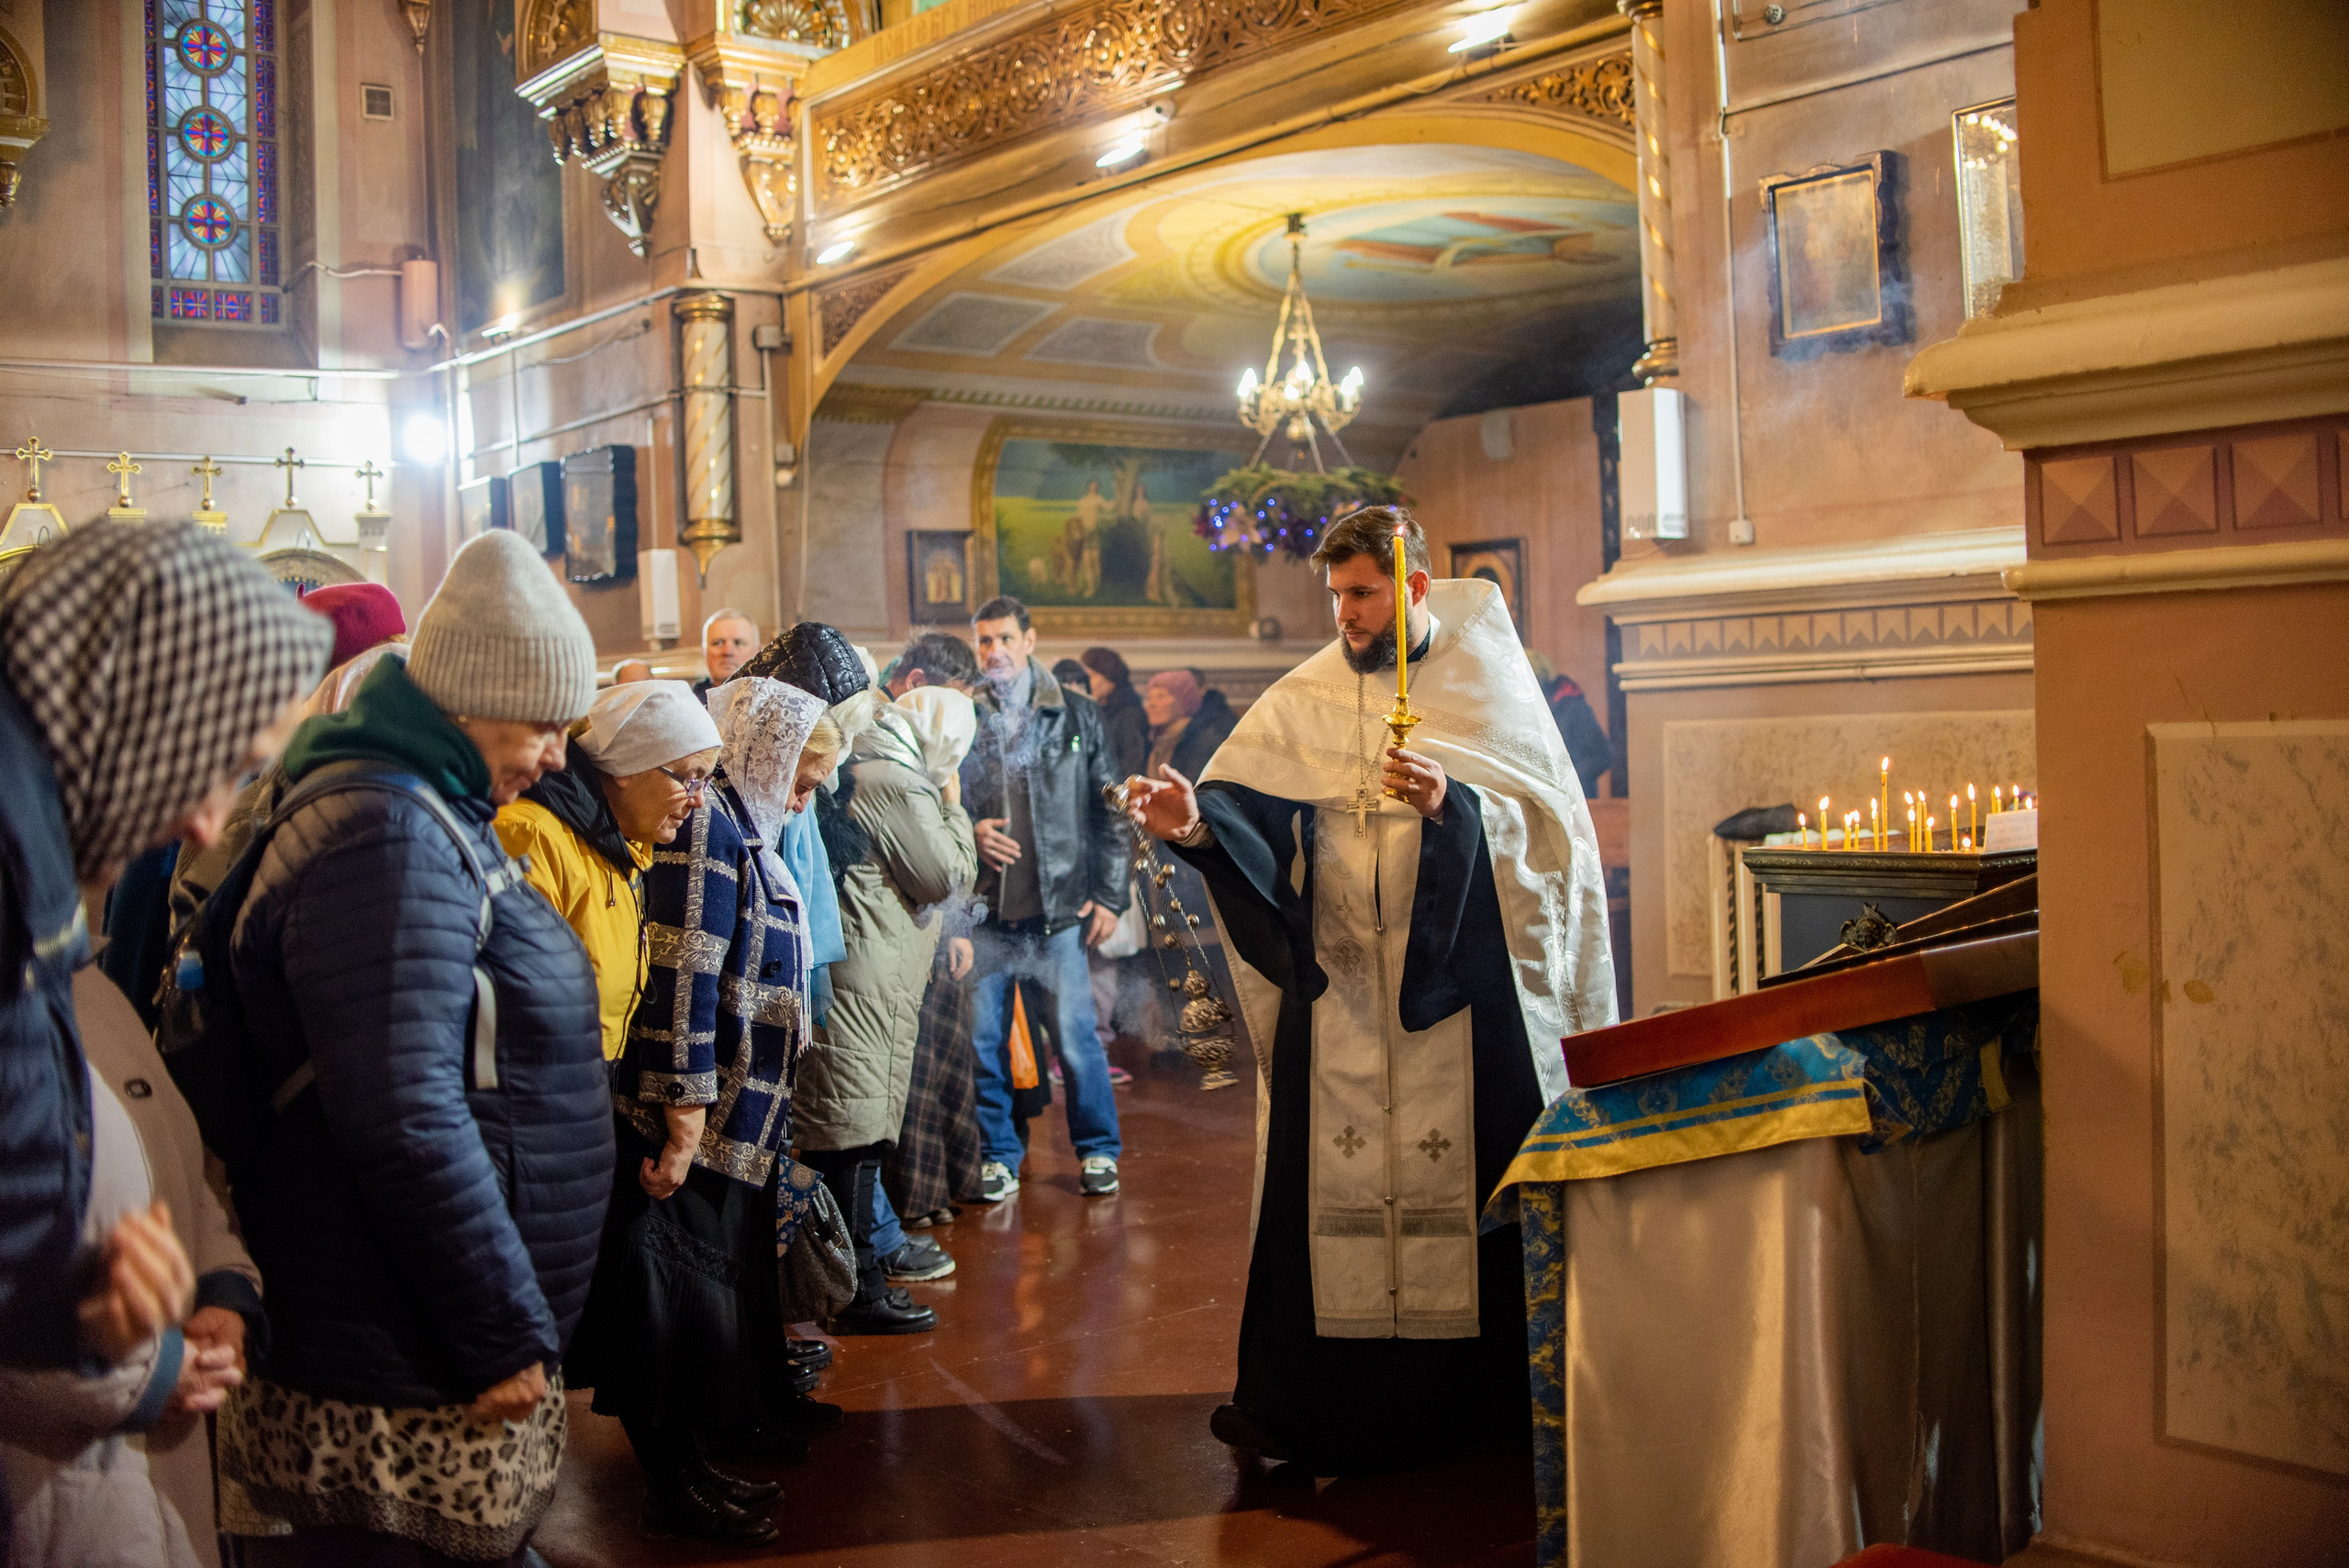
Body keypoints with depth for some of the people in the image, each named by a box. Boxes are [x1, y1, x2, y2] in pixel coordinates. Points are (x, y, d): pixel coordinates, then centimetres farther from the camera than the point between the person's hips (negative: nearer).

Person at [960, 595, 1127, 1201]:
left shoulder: (1076, 715, 5)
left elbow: (1107, 811, 5)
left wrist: (1109, 895, 0)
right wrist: (969, 831, -8)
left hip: (1060, 907, -1)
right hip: (986, 908, 1)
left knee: (1076, 1034, 0)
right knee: (985, 1040, 5)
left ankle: (1097, 1151, 17)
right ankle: (1000, 1157, 19)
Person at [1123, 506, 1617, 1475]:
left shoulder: (1486, 682, 3)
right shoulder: (1305, 701, 7)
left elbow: (1548, 819, -4)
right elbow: (1245, 808, -4)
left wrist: (1453, 804, -20)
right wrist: (1194, 822, -25)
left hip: (1459, 985, -1)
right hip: (1338, 978, 2)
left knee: (1472, 1172, 2)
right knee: (1327, 1175, 3)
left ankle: (1484, 1390, 16)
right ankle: (1306, 1400, 12)